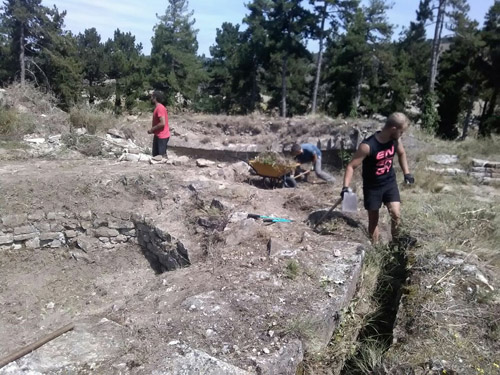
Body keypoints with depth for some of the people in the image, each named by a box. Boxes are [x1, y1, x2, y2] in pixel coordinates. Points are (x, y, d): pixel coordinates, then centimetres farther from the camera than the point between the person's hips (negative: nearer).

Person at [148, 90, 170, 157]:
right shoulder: (157, 107, 14)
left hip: (162, 136, -10)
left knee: (162, 155, -6)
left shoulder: (160, 108, -18)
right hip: (157, 135, 10)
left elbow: (162, 123, -24)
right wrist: (153, 129, 8)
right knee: (155, 155, 14)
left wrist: (152, 129, -15)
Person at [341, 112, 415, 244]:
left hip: (390, 182, 4)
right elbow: (351, 166, -23)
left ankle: (396, 243, 15)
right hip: (372, 186, -4)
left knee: (396, 215, -7)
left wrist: (407, 173, 9)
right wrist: (346, 187, -33)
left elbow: (401, 153, 13)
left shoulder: (395, 140, -11)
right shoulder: (368, 146, -29)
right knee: (373, 220, 9)